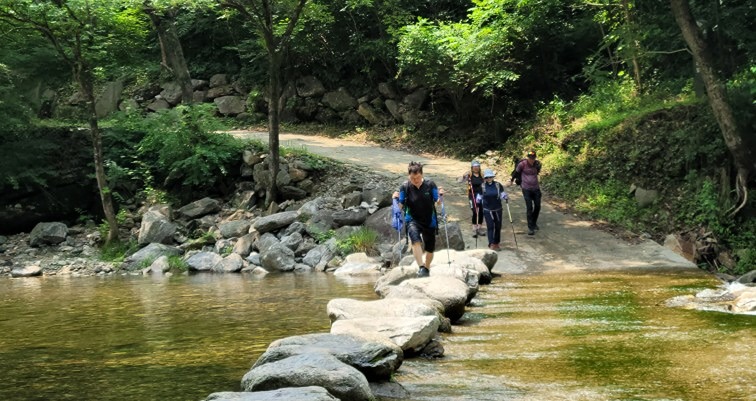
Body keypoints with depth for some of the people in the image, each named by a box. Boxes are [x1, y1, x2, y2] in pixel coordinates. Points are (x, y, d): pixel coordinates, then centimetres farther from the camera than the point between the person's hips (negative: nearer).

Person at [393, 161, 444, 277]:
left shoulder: (430, 185, -9)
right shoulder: (405, 187, -10)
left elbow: (437, 202, 0)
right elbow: (401, 206, -3)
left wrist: (440, 195, -19)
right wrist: (397, 199, -22)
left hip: (429, 221, 2)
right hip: (412, 220, -2)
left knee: (430, 249, 14)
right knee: (416, 241, -33)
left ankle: (427, 269, 39)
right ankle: (421, 267, -34)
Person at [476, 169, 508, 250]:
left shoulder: (498, 185, -2)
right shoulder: (483, 186, -1)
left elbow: (502, 194, 3)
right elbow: (480, 196, 8)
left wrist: (506, 198, -16)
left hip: (497, 209, 2)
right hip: (487, 210, -2)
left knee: (498, 226, 7)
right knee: (490, 226, -11)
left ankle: (496, 243, 21)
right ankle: (491, 244, -14)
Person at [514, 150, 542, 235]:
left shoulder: (537, 164, -3)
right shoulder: (522, 164, -14)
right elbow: (517, 172, 5)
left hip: (536, 188, 4)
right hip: (526, 189, -4)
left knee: (537, 207, 9)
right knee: (529, 208, -9)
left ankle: (534, 223, 33)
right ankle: (530, 227, -3)